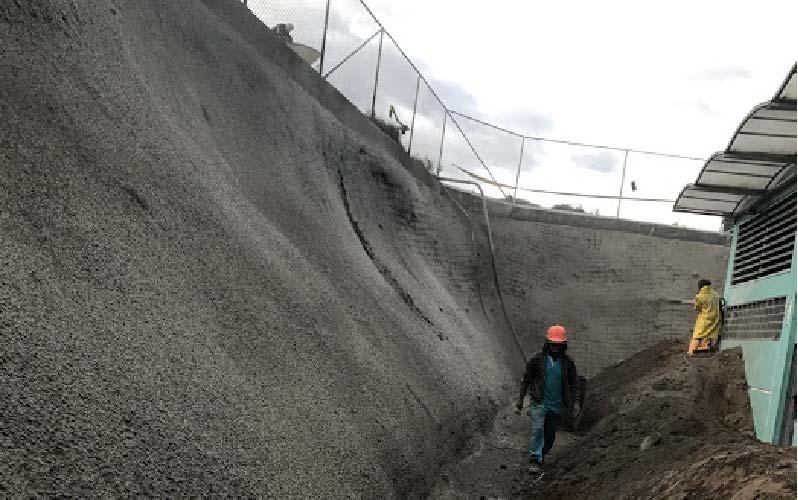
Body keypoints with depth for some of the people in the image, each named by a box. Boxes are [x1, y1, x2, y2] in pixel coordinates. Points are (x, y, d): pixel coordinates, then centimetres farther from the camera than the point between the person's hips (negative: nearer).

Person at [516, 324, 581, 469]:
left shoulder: (568, 362, -1)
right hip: (539, 402, -2)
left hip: (557, 405, 2)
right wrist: (520, 398, 3)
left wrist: (576, 401, -4)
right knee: (538, 429, -16)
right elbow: (526, 379, 3)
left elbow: (573, 383, 7)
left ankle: (542, 454, 31)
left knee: (550, 434, 11)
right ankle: (534, 459, -12)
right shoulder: (537, 359, -6)